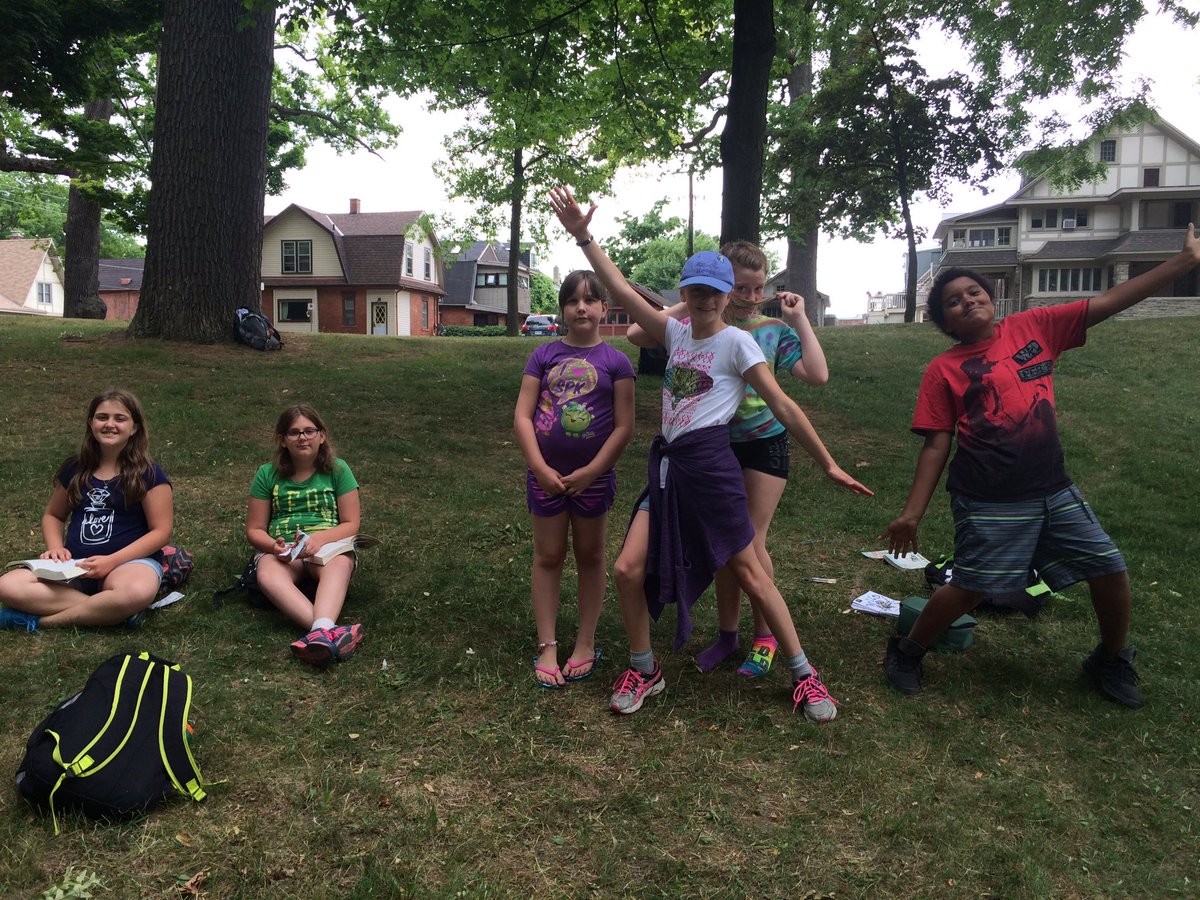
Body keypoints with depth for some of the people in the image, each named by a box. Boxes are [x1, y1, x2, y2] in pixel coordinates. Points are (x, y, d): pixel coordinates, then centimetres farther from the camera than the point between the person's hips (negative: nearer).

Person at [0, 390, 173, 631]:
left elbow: (161, 531, -8)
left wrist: (112, 561, -17)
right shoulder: (74, 469, 10)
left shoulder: (148, 474, -4)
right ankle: (107, 610, -22)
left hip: (131, 560, -4)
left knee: (137, 593, -41)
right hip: (75, 564, 5)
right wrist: (56, 547, 0)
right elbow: (53, 515, 22)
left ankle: (44, 619, -19)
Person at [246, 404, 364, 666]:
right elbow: (254, 530, 10)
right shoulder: (267, 474, 8)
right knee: (267, 575, -37)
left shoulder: (337, 470, 5)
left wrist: (318, 539, -18)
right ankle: (330, 632, -57)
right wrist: (275, 546, -14)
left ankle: (321, 632, -63)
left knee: (340, 564, -39)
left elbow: (350, 524, 2)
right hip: (281, 550, 1)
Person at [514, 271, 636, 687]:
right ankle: (546, 646, 17)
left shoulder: (616, 361, -4)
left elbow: (624, 427, -7)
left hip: (593, 475, -1)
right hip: (545, 474, 1)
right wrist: (541, 469, -12)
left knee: (590, 556, 11)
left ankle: (586, 643, 24)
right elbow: (522, 416, -3)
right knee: (548, 556, 8)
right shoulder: (545, 354, 1)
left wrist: (590, 472, -13)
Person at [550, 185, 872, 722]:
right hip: (667, 464, 5)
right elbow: (620, 290, 9)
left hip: (709, 464, -5)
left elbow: (783, 406, -5)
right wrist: (583, 237, 4)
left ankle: (804, 676, 17)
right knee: (627, 570, -2)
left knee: (748, 572, 2)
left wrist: (828, 465, -4)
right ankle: (644, 671, 19)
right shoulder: (675, 333, 12)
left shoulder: (737, 342, -4)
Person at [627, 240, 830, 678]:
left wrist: (799, 318, -12)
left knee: (751, 542, 0)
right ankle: (727, 634, 25)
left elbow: (817, 375, -15)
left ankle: (765, 638, 17)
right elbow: (636, 334, -14)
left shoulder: (774, 328, -5)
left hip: (765, 442, -2)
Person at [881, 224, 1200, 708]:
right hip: (989, 503, -4)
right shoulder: (944, 370, -4)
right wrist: (912, 513, -9)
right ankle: (906, 652, 21)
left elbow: (1108, 302, 4)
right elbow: (936, 445, -5)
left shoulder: (1034, 327, 5)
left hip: (1053, 490, 4)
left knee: (1110, 570, 7)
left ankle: (1112, 661, 34)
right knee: (969, 588, -4)